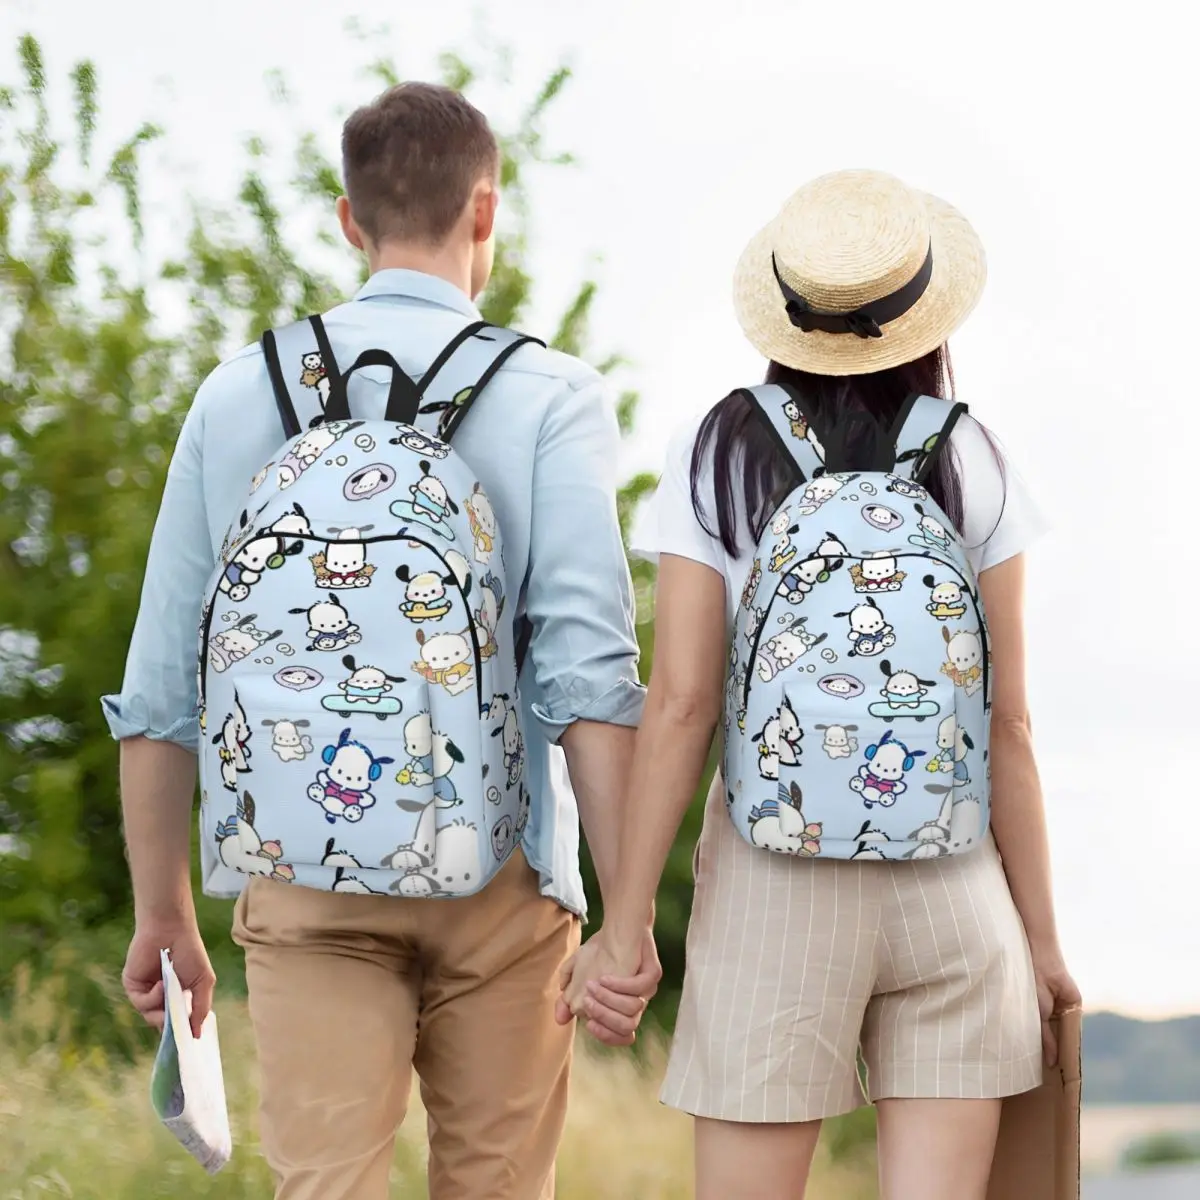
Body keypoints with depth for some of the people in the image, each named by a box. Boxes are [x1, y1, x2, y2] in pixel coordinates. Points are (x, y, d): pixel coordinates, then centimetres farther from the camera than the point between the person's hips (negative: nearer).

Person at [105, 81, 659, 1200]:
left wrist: (163, 913, 15)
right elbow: (589, 669, -12)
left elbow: (159, 685, 6)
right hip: (498, 875, -1)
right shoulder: (550, 396, -2)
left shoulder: (240, 393, 6)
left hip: (303, 881, 1)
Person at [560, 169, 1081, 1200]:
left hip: (773, 883, -1)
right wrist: (1042, 933, 8)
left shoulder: (717, 458, -1)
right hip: (953, 881, 1)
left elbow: (681, 705, -6)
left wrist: (625, 924, -2)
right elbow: (1007, 724, 1)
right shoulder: (973, 467, 1)